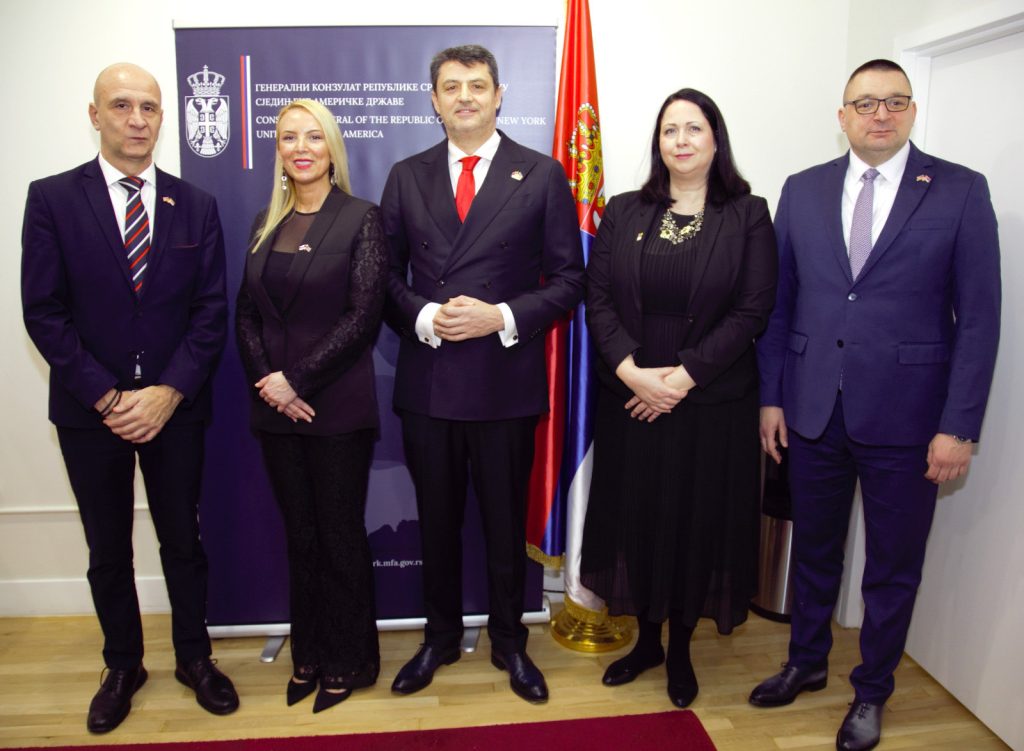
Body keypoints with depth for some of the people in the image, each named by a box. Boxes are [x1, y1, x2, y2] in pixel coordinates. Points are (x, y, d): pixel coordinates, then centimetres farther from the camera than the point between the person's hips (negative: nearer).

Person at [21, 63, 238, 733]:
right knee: (108, 552, 14)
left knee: (183, 541, 13)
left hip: (176, 407, 1)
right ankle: (123, 667, 35)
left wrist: (169, 393, -12)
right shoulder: (52, 199, -2)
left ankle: (194, 658, 33)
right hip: (90, 410, 0)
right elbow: (44, 312, -6)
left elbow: (211, 312, -2)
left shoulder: (196, 206, 2)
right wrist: (106, 397, -13)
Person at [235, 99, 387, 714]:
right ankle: (308, 654, 31)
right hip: (276, 407, 5)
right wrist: (267, 380, -7)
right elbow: (246, 313, 9)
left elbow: (363, 317, -12)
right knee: (299, 536, 14)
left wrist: (295, 380, -14)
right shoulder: (266, 223, 11)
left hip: (338, 406, -4)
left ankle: (349, 661, 26)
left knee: (341, 536, 6)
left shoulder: (361, 218, -5)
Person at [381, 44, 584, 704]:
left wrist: (502, 318, -15)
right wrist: (425, 317, -12)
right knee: (437, 519, 16)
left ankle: (509, 642, 33)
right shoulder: (407, 178, 8)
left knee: (507, 522, 12)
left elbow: (568, 278, -1)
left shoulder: (542, 175, 1)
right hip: (428, 378, 2)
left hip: (507, 379, -2)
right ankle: (440, 636, 36)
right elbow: (389, 277, 8)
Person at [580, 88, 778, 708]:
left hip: (712, 403, -2)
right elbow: (598, 299, -1)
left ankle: (681, 650, 31)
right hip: (630, 400, 2)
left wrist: (683, 376, -16)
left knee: (698, 521, 9)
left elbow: (752, 311, -8)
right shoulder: (624, 213, 5)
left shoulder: (749, 216, -1)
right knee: (636, 516, 11)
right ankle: (646, 640, 33)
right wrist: (632, 371, -15)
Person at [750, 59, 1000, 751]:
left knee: (894, 566, 12)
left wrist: (960, 427, -9)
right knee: (814, 550, 18)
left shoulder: (961, 191, -3)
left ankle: (872, 692, 34)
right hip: (814, 409, 2)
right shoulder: (803, 191, 5)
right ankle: (807, 663, 40)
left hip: (905, 415, -2)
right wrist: (771, 396, 2)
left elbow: (979, 317, -5)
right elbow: (779, 302, 6)